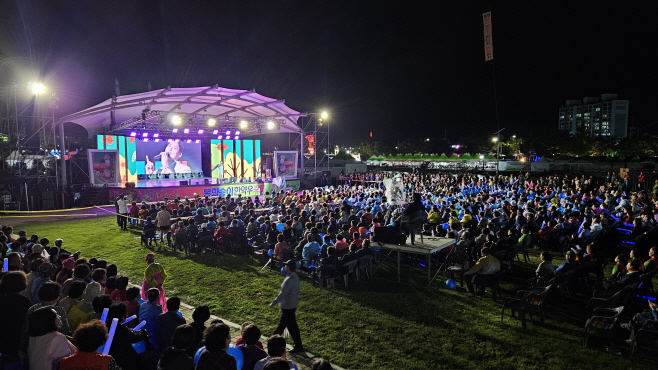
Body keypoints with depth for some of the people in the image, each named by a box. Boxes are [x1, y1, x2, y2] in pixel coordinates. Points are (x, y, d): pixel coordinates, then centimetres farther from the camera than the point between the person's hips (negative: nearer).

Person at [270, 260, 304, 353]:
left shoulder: (289, 280, -28)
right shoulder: (295, 276, 3)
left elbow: (282, 294, -26)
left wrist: (273, 303, -15)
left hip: (288, 307, -10)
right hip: (292, 305, 10)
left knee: (292, 326, 2)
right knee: (282, 323, 25)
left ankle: (298, 347, 12)